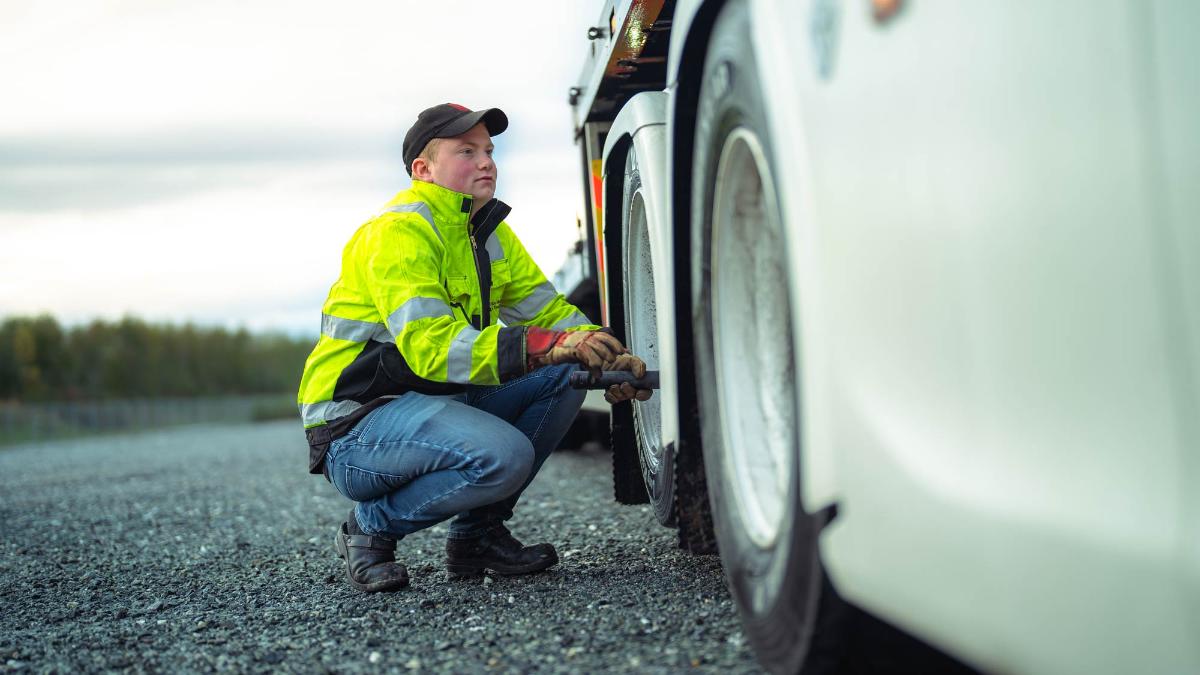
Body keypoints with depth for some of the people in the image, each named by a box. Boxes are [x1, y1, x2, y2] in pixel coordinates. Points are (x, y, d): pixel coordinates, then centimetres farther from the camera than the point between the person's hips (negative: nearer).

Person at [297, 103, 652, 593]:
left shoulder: (490, 231, 11)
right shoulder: (398, 233, -18)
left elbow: (547, 309, 9)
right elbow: (430, 345, -31)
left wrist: (608, 358, -13)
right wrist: (550, 346, -39)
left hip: (442, 403, 9)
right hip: (356, 427, -9)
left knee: (566, 374, -5)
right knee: (504, 455, -31)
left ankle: (478, 533, 3)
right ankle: (371, 526, -6)